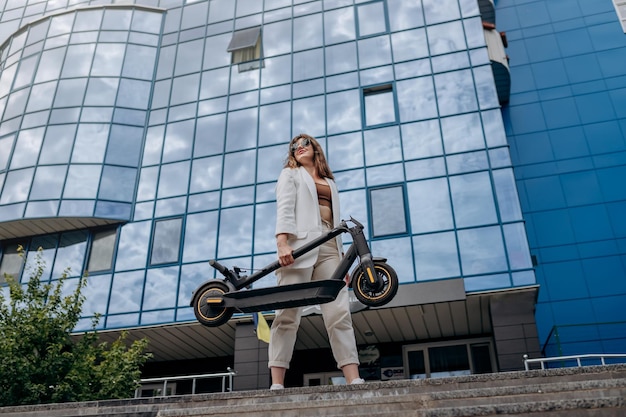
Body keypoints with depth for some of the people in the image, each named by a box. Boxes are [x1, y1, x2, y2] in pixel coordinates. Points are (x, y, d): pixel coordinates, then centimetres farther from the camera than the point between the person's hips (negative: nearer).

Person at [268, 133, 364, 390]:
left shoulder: (330, 183, 31)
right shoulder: (290, 174, 18)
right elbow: (284, 208, 0)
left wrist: (341, 258, 14)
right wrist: (282, 243, -17)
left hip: (329, 247, 4)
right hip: (300, 244, -4)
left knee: (339, 313, -8)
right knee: (288, 313, -11)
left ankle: (355, 381, -14)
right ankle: (277, 384, -13)